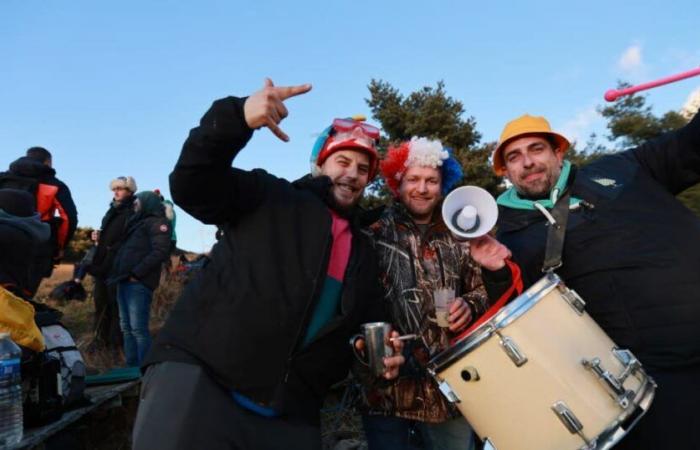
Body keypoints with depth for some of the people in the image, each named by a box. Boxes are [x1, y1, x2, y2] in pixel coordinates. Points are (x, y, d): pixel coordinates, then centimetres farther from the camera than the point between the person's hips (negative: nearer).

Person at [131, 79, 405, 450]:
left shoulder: (363, 253, 19)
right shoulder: (271, 197, 5)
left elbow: (367, 328, 24)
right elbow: (191, 187, -9)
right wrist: (238, 117, -22)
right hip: (196, 373, -4)